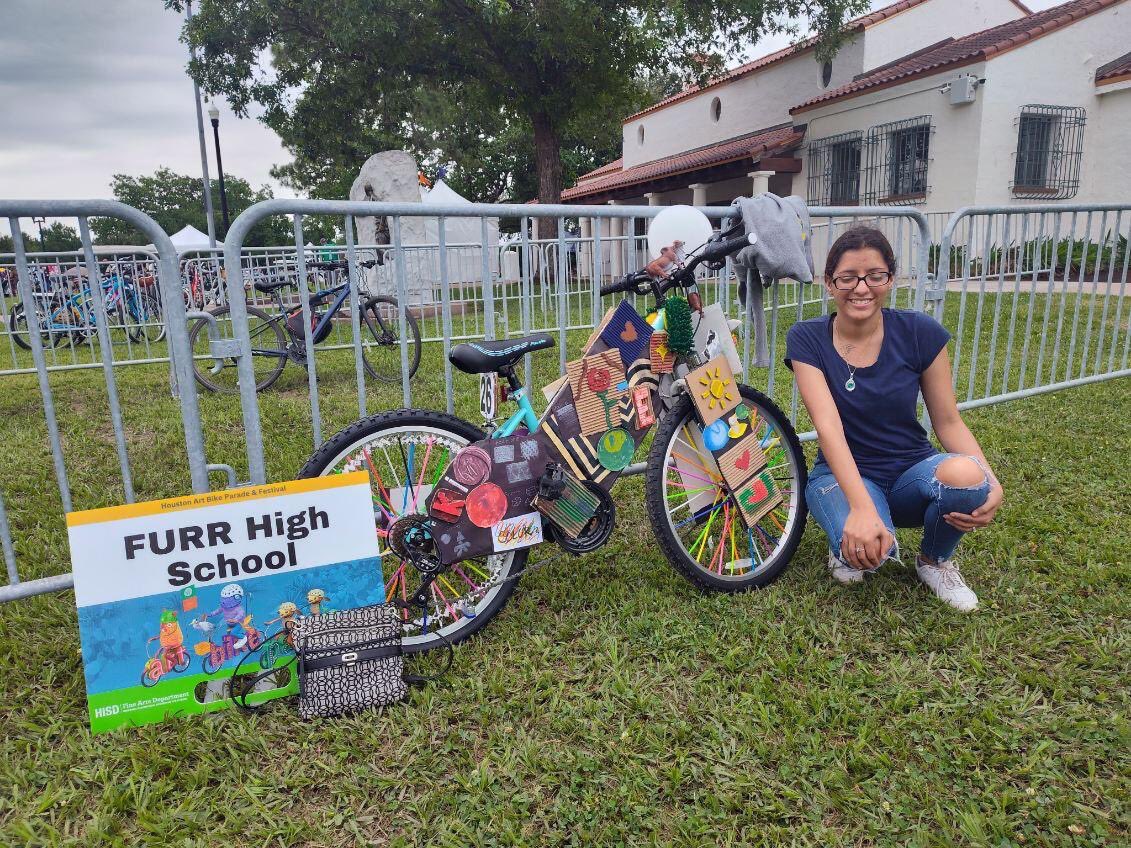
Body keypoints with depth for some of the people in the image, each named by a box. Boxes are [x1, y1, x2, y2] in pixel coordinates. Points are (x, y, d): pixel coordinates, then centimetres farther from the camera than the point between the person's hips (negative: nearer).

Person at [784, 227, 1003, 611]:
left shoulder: (920, 332, -8)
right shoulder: (807, 339, -12)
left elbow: (948, 422, -5)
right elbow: (827, 425, -23)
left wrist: (989, 481, -24)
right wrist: (862, 507, -37)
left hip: (911, 471, 2)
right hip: (844, 474, -2)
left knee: (965, 476, -34)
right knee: (864, 548, -36)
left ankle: (935, 561, 1)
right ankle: (845, 543, 5)